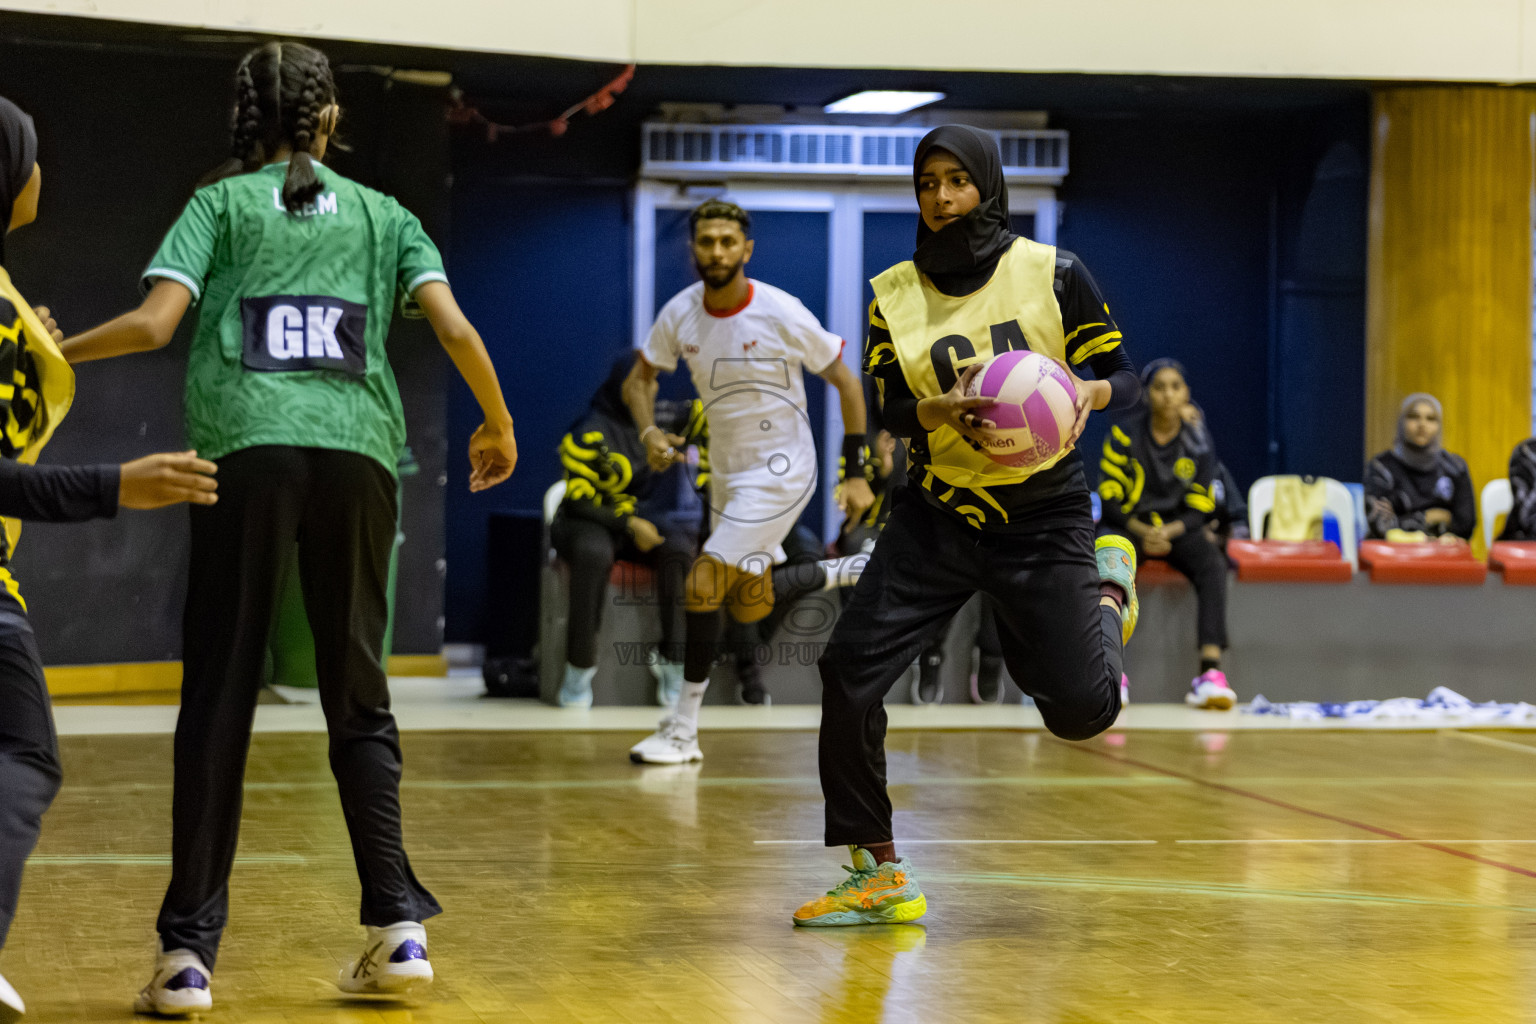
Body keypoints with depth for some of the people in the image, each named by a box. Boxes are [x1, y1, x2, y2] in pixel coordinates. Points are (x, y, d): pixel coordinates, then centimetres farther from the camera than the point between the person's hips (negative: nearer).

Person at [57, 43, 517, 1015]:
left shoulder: (220, 204, 12)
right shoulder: (382, 214, 18)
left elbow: (155, 322, -1)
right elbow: (455, 327, 6)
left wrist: (53, 351, 15)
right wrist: (499, 426, 21)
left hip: (247, 450, -2)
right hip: (357, 452, 2)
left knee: (218, 704, 1)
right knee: (359, 699, 11)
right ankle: (399, 924, 2)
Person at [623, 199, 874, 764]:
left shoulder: (782, 314, -20)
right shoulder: (680, 313, -7)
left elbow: (846, 382, -10)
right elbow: (639, 379, 6)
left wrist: (856, 475, -11)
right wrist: (649, 430, -16)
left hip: (780, 470, -7)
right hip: (726, 470, 7)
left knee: (703, 586, -16)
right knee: (749, 606, 15)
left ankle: (682, 730, -5)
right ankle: (860, 573, 35)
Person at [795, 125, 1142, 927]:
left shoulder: (1053, 275, -5)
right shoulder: (894, 294, 1)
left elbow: (1122, 376, -1)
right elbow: (889, 413, -5)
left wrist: (1087, 393, -23)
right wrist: (942, 409, -27)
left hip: (1043, 515, -2)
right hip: (937, 516, 2)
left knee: (1080, 710, -7)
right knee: (848, 672, -14)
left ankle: (1107, 588, 28)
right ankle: (879, 876, -1)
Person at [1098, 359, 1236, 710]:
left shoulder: (1197, 440, 2)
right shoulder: (1125, 435, -4)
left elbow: (1201, 506, 3)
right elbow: (1109, 498, -4)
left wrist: (1169, 532, -16)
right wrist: (1143, 532, -20)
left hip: (1179, 527, 2)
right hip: (1129, 526, -2)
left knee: (1213, 563, -31)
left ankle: (1210, 671, -42)